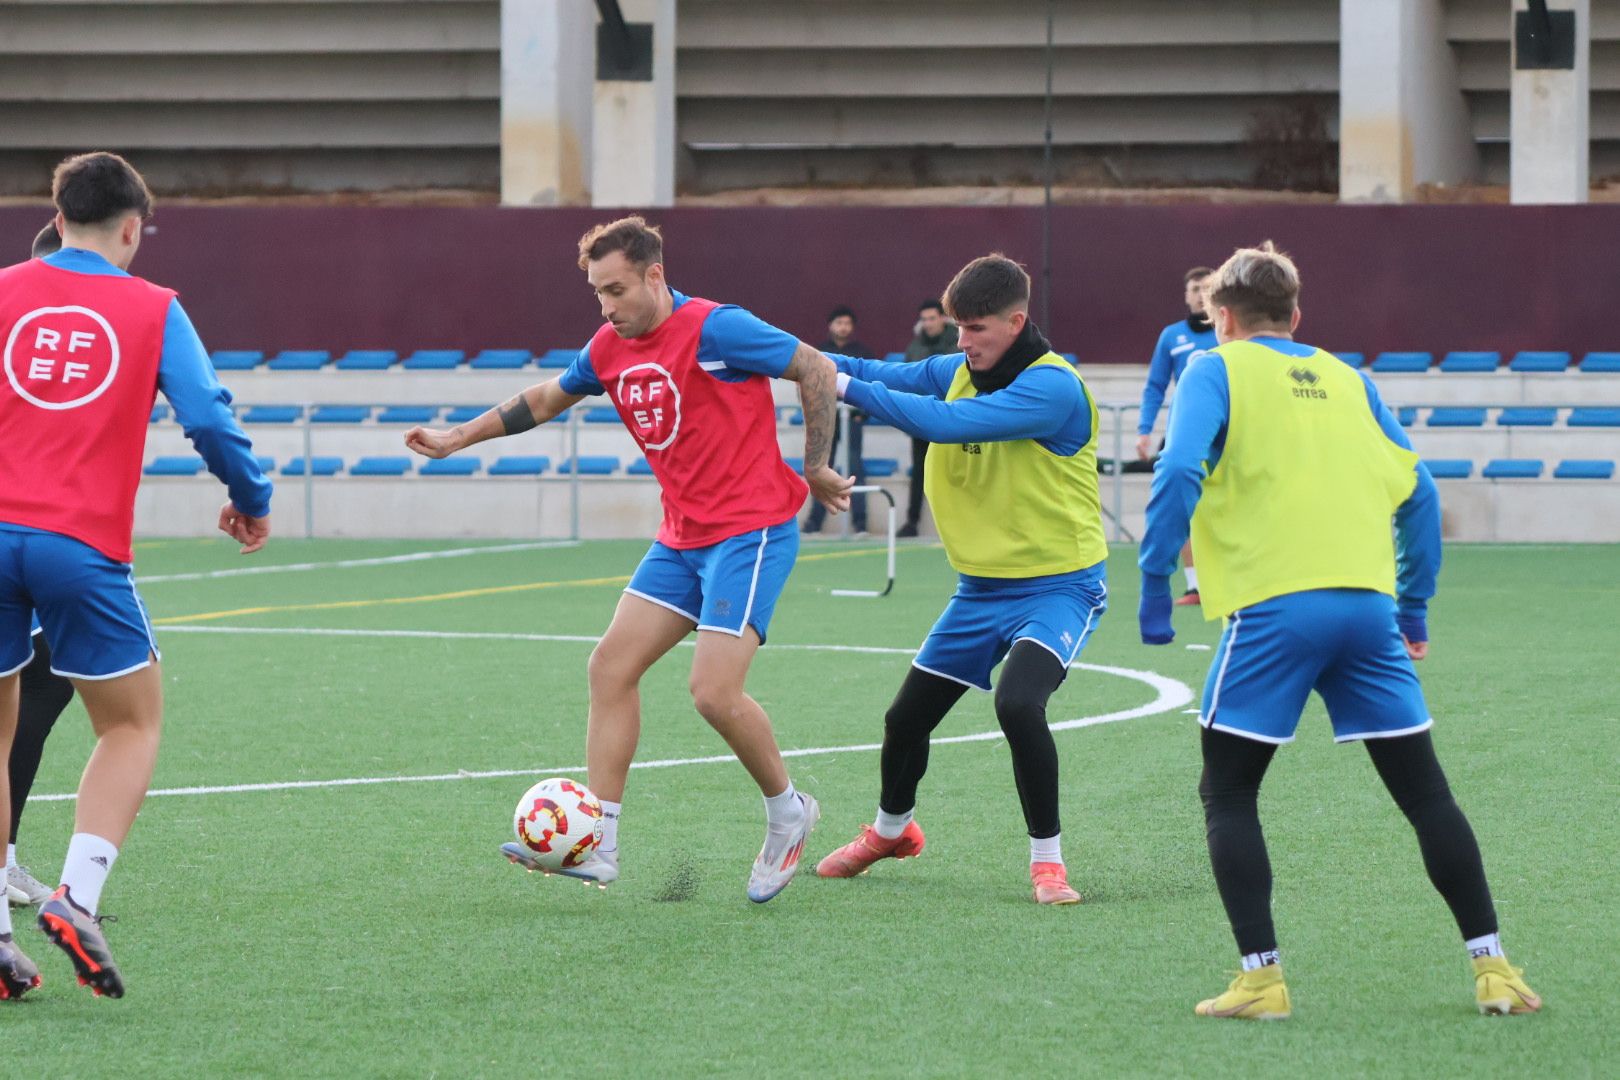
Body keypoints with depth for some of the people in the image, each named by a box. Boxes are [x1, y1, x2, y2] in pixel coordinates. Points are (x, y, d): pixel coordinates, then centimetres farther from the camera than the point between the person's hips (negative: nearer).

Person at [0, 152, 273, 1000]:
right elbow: (209, 418, 1)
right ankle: (76, 898, -7)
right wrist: (252, 503, 18)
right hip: (83, 548, -2)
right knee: (132, 723, 13)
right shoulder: (152, 310, 6)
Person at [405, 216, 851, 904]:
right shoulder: (609, 349, 7)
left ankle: (788, 813, 9)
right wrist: (456, 439, 27)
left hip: (751, 530, -8)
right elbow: (547, 399, 26)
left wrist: (815, 470, -8)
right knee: (611, 667, -1)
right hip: (683, 536, 8)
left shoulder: (714, 330, -16)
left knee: (714, 690, -17)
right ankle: (597, 844, 0)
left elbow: (818, 371, -12)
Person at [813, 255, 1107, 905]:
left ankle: (1047, 860, -14)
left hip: (1056, 584, -7)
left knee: (1018, 704, -31)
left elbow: (947, 422, -32)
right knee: (906, 719, 12)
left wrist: (850, 387, -28)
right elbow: (880, 374, -5)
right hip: (982, 586, 7)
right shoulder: (958, 370, 3)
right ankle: (890, 830, 42)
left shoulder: (1053, 388, -22)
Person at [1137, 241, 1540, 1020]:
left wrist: (1154, 589, -5)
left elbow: (1180, 474, -9)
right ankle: (1491, 966, 7)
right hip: (1367, 603, 4)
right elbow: (1417, 489, 15)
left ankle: (1261, 977, -2)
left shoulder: (1215, 371, 7)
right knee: (1423, 788, 11)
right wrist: (1415, 607, 20)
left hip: (1273, 610, -4)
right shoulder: (1347, 380, 20)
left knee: (1227, 794, 9)